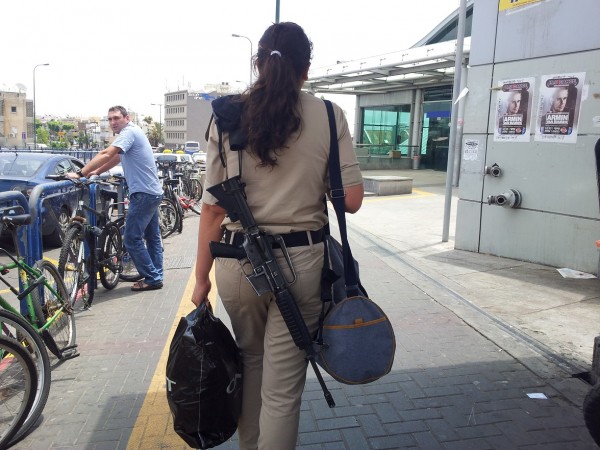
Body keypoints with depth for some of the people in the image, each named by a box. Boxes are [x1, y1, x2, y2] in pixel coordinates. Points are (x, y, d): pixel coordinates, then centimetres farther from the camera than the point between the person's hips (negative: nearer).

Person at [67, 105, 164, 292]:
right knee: (152, 237, 14)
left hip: (143, 193, -10)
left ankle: (152, 278, 1)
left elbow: (106, 154, -24)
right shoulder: (133, 132, 19)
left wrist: (81, 173, -25)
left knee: (132, 239, -5)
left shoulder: (129, 132, -13)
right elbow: (116, 158, 21)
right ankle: (156, 276, 22)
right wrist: (95, 172, 12)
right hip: (152, 192, 10)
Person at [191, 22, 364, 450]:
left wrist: (201, 277, 6)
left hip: (238, 261, 2)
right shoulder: (329, 116, -3)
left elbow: (213, 207, -3)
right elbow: (352, 199, -4)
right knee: (283, 388, 9)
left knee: (250, 361, 26)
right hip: (300, 261, -2)